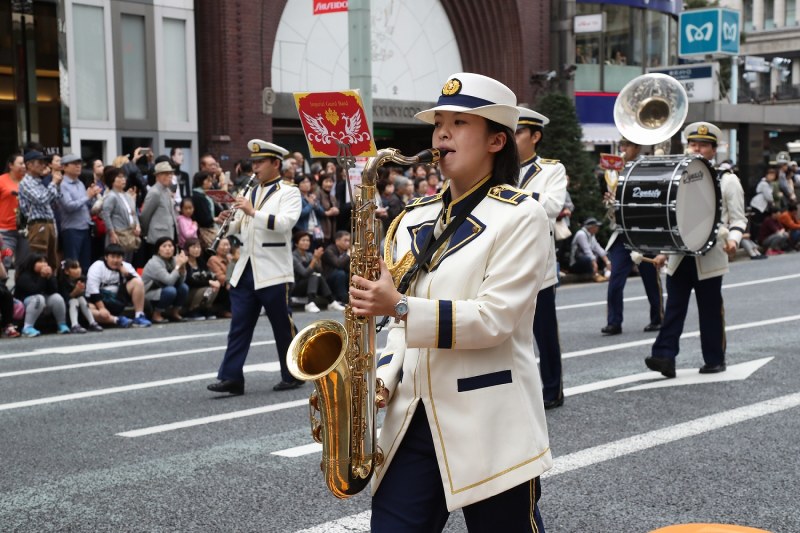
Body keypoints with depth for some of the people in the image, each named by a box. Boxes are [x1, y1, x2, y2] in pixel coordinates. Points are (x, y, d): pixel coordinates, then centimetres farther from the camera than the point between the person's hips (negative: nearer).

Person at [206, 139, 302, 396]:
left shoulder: (289, 193, -4)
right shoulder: (251, 192, 17)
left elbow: (284, 223, -22)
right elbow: (239, 227, 21)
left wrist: (253, 212, -28)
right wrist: (227, 222, -1)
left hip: (273, 273, -6)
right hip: (245, 270, 6)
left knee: (283, 327, 4)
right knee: (239, 326, 2)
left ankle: (292, 376, 17)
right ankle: (231, 377, 3)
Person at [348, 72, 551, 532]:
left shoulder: (521, 215, -7)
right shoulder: (415, 219, 12)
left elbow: (495, 318, -17)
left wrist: (400, 306, -24)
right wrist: (382, 380, 0)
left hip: (490, 426, -5)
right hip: (413, 420, 6)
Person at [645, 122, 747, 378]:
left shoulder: (727, 179, 3)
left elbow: (738, 219, 2)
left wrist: (732, 240, -18)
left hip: (709, 258, -3)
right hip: (679, 256, 3)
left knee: (711, 310, 4)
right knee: (673, 307, -4)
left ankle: (715, 359, 15)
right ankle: (664, 356, -9)